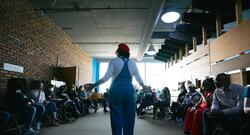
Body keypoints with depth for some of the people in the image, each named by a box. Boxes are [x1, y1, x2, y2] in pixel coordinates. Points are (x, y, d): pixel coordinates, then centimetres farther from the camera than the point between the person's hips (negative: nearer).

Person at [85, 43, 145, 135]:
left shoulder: (114, 61, 3)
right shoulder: (133, 64, 13)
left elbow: (106, 77, -7)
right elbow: (139, 79, 17)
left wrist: (94, 85, 0)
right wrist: (143, 86, 37)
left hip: (116, 91, -3)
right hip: (129, 91, 3)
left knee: (116, 119, 1)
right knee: (129, 119, 9)